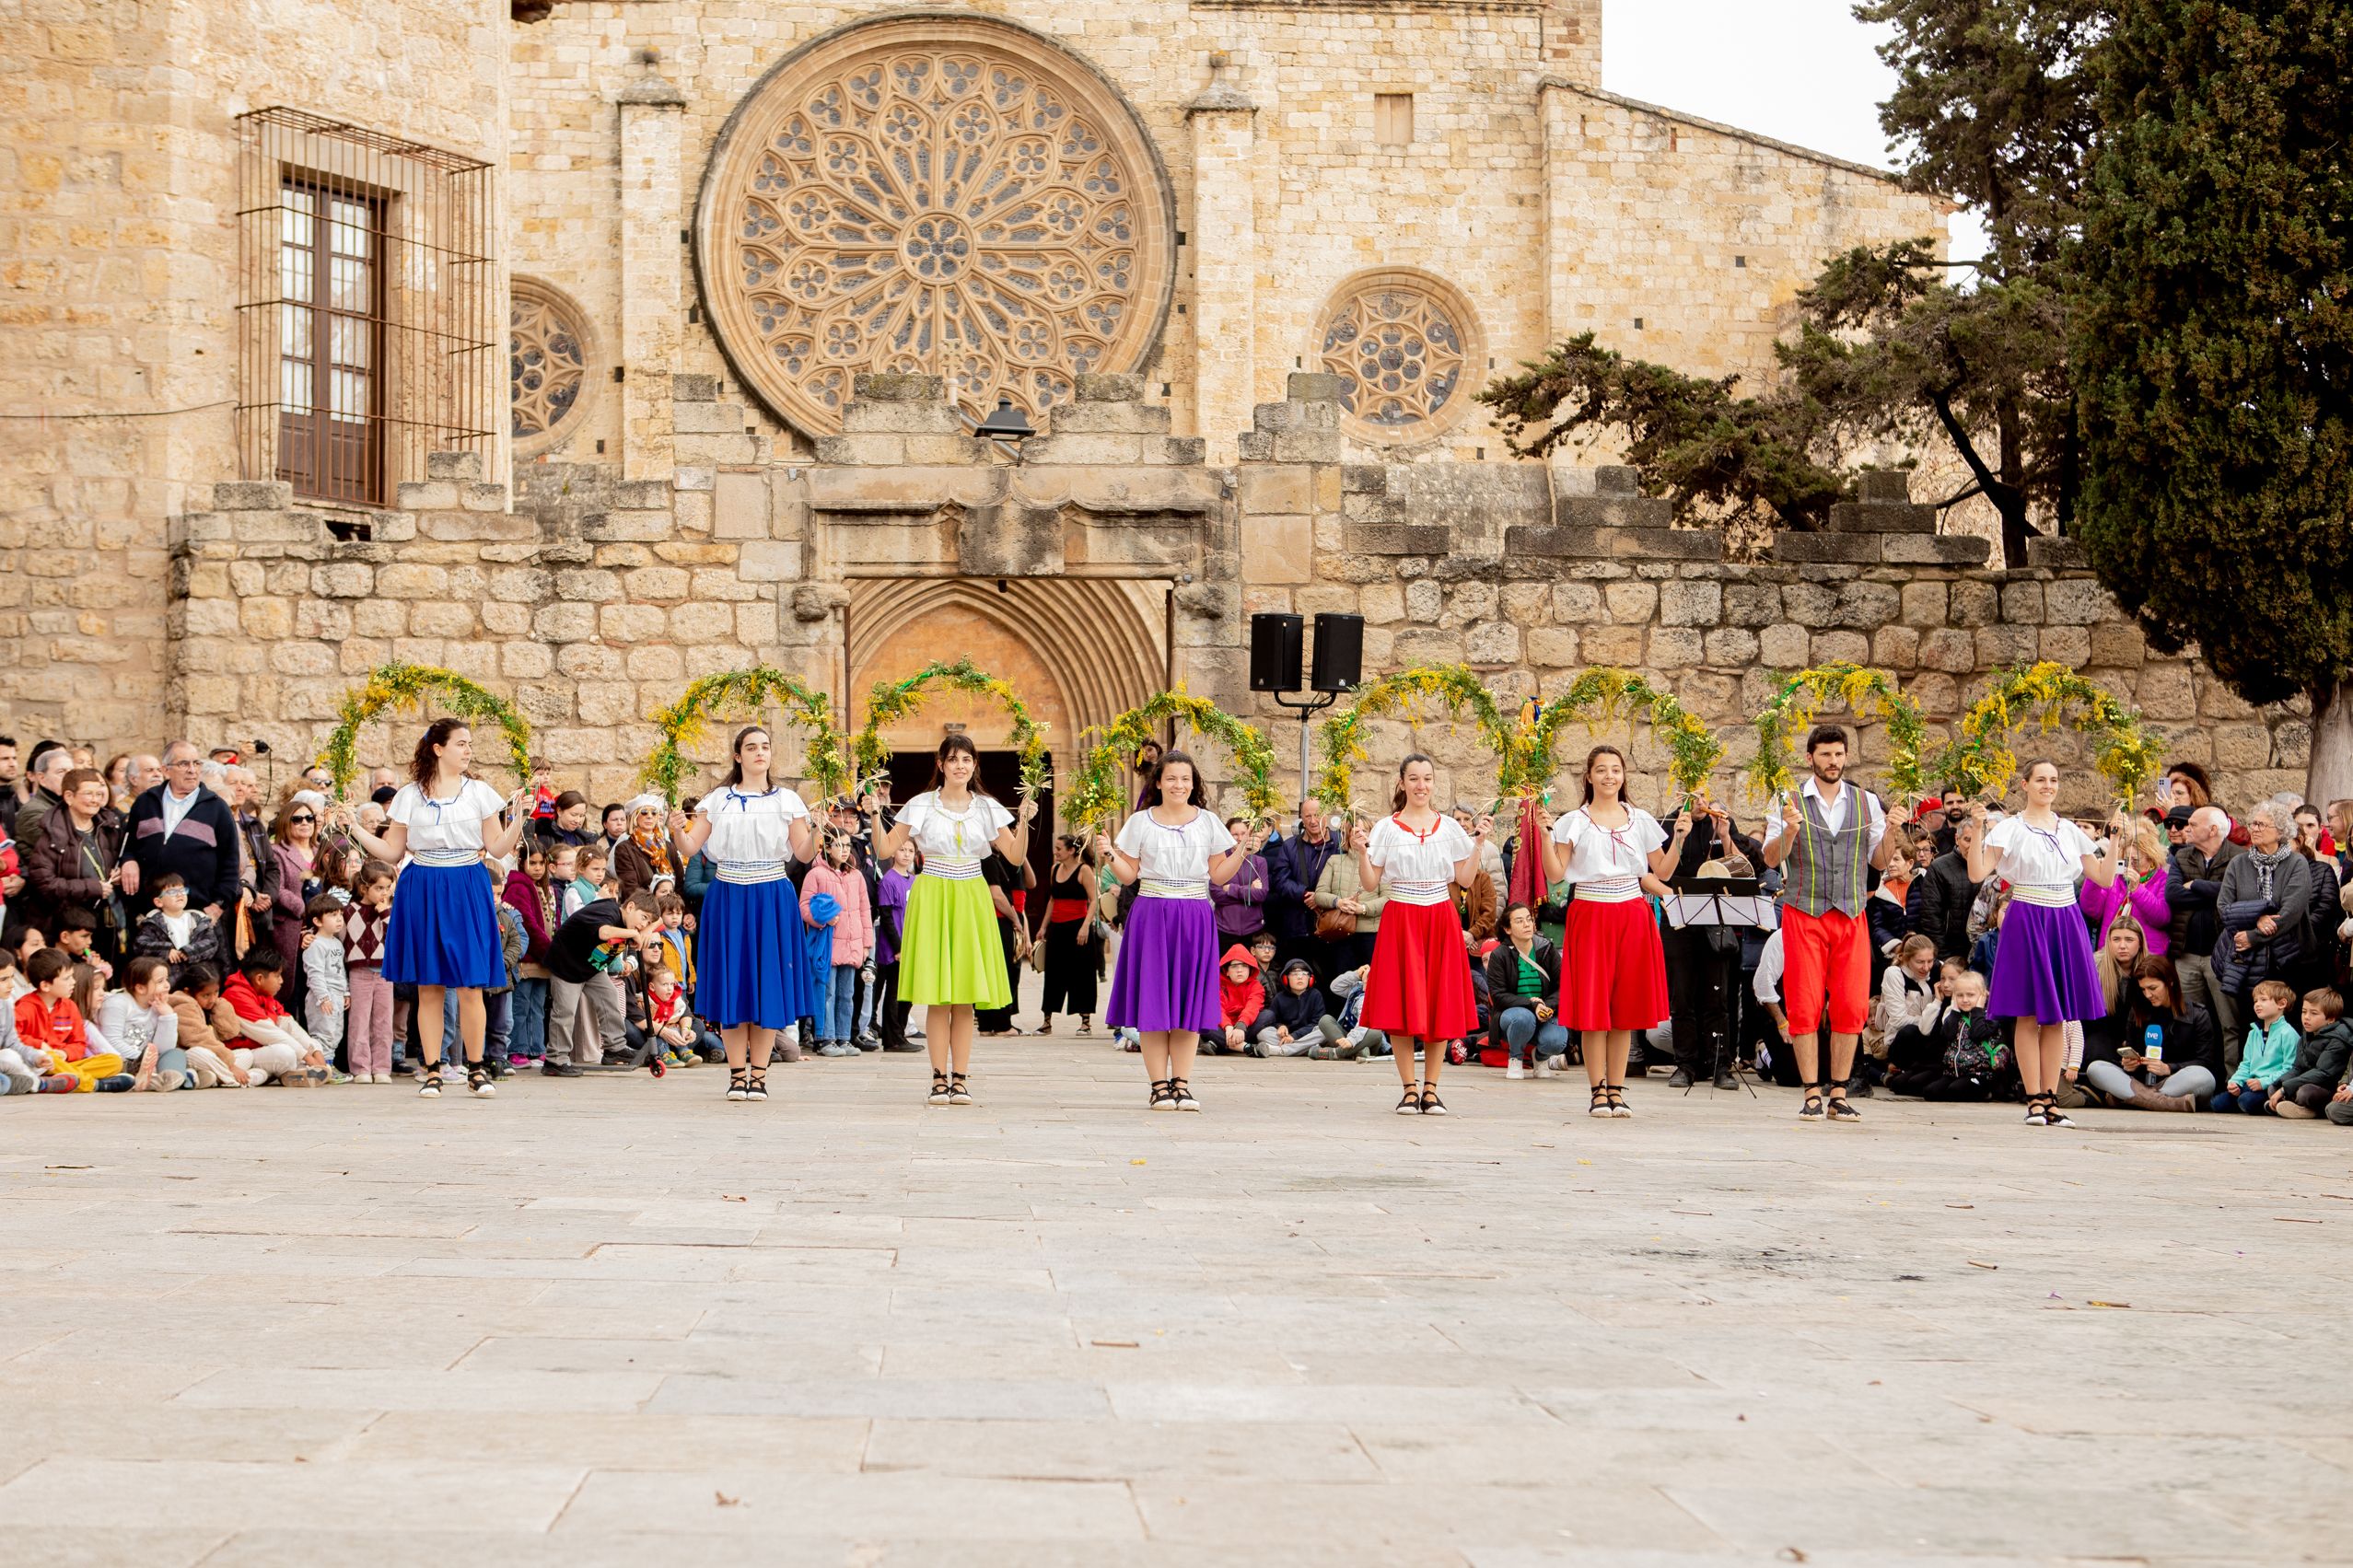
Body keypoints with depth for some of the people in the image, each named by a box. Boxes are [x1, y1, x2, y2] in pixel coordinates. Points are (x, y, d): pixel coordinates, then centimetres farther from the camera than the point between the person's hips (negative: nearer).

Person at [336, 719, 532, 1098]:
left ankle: (476, 1070, 5)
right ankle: (432, 1071, 8)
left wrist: (517, 819, -10)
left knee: (470, 987, -6)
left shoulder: (479, 792, 6)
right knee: (428, 988, 2)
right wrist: (355, 829, -2)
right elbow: (392, 852, 8)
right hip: (422, 893, 1)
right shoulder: (409, 796, 6)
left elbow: (498, 850, 5)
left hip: (467, 894, -1)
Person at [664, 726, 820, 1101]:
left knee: (768, 982, -1)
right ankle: (737, 1073, 9)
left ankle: (758, 1073, 6)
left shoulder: (786, 801, 5)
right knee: (731, 982, 1)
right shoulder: (717, 800, 7)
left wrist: (815, 832, -19)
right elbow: (692, 848, 1)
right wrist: (677, 832, -19)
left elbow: (803, 855, 0)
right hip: (728, 898, 0)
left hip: (772, 900, 0)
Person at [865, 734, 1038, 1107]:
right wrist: (875, 816, -11)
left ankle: (960, 1077, 6)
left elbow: (1015, 855, 4)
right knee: (938, 997, -5)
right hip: (933, 898, -2)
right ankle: (939, 1077, -1)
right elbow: (886, 850, 2)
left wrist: (1024, 821, -9)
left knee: (965, 998, 1)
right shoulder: (922, 806, 2)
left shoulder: (987, 809, 8)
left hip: (971, 900, 2)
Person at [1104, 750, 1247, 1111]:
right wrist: (1110, 855, -11)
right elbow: (1129, 874, 5)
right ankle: (1158, 1085, 2)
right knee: (1152, 1000, -3)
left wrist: (1241, 853, -5)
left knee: (1189, 999, 1)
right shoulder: (1140, 822, 5)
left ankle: (1182, 1084, 6)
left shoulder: (1208, 823, 9)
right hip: (1151, 915, -1)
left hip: (1195, 919, 1)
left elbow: (1218, 875, 9)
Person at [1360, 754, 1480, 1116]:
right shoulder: (1386, 828, 3)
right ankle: (1410, 1088, 3)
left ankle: (1431, 1088, 6)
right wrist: (1362, 851, -14)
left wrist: (1478, 843, -1)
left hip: (1440, 920, 2)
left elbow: (1465, 879, 6)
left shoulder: (1449, 827, 9)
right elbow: (1370, 884, 0)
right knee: (1401, 1003, -5)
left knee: (1440, 1003, 0)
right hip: (1400, 920, -2)